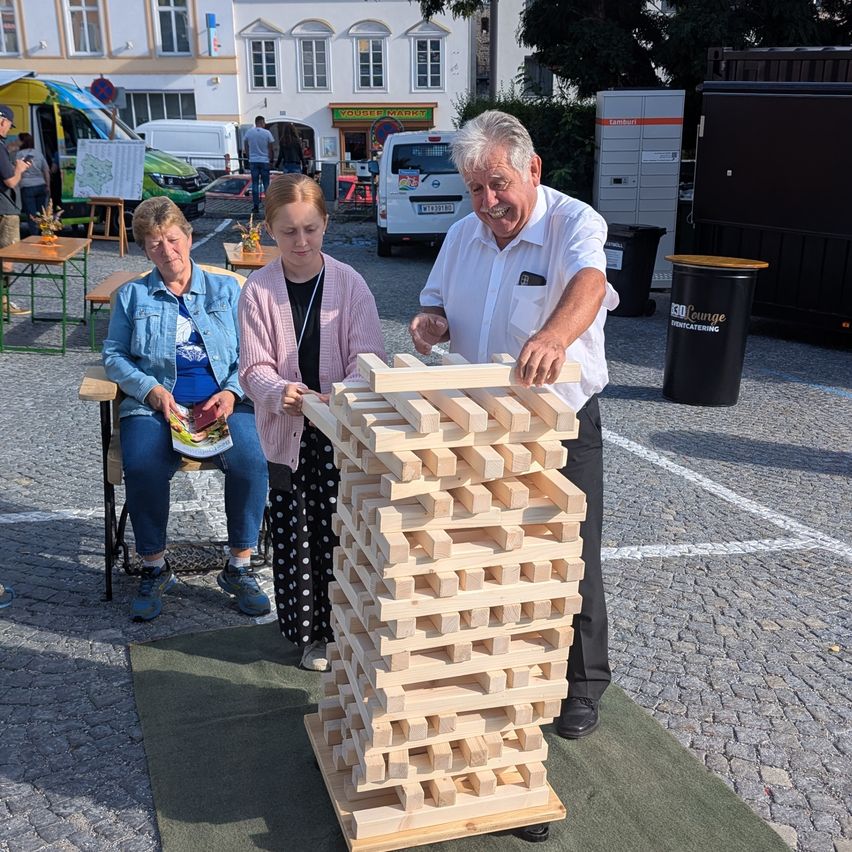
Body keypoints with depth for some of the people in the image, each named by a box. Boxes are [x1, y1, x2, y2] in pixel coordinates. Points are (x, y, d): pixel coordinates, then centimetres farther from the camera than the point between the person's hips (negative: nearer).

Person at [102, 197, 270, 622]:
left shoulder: (226, 289, 16)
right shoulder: (132, 296, 18)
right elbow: (114, 356, 11)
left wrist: (231, 392, -10)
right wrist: (151, 389, -8)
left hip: (221, 400, 0)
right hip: (155, 404, 0)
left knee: (251, 462, -30)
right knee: (143, 467, -31)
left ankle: (239, 567, -12)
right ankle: (154, 568, -8)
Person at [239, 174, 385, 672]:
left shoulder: (350, 284, -5)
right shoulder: (259, 291, -4)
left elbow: (368, 358, -10)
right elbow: (254, 368, -6)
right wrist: (279, 393, -27)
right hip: (287, 431, 1)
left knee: (337, 532, 4)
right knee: (294, 535, 9)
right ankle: (310, 632, 25)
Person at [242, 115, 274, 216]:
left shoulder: (248, 132, 0)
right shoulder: (267, 133, -6)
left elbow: (245, 147, 7)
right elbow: (272, 148, -2)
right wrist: (272, 159, 10)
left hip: (253, 161, 2)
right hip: (264, 161, -1)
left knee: (255, 184, 5)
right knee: (266, 184, 5)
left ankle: (256, 207, 2)